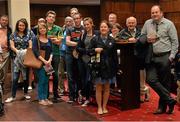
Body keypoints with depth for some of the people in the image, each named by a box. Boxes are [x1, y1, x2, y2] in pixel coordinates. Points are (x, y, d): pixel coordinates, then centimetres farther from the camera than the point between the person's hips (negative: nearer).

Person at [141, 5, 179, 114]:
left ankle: (162, 106, 19)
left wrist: (172, 56, -10)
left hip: (165, 57, -3)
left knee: (165, 82, 5)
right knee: (151, 80, -6)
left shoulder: (169, 24, -1)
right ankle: (170, 100, 5)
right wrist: (147, 39, -7)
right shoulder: (147, 23, 9)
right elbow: (141, 38, 16)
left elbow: (175, 42, -2)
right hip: (152, 57, 4)